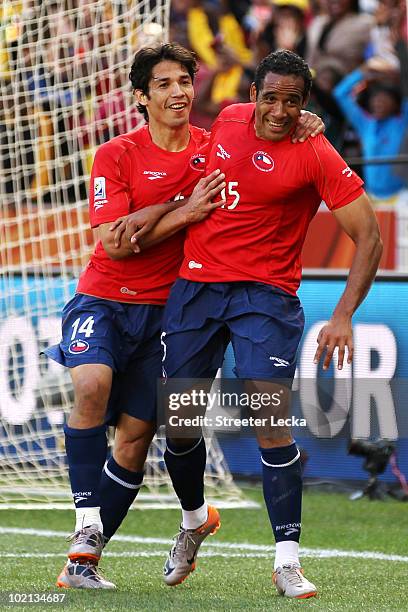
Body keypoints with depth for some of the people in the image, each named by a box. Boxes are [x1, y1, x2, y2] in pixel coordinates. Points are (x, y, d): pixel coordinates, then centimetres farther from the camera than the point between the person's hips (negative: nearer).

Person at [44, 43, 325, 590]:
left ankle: (84, 559, 9)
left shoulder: (214, 148, 4)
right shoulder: (116, 155, -5)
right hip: (103, 301, -3)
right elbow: (114, 241, -14)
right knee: (92, 385, -31)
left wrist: (302, 129, -9)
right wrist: (184, 211, -20)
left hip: (163, 311, 3)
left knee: (136, 437, 0)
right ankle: (86, 524, -23)